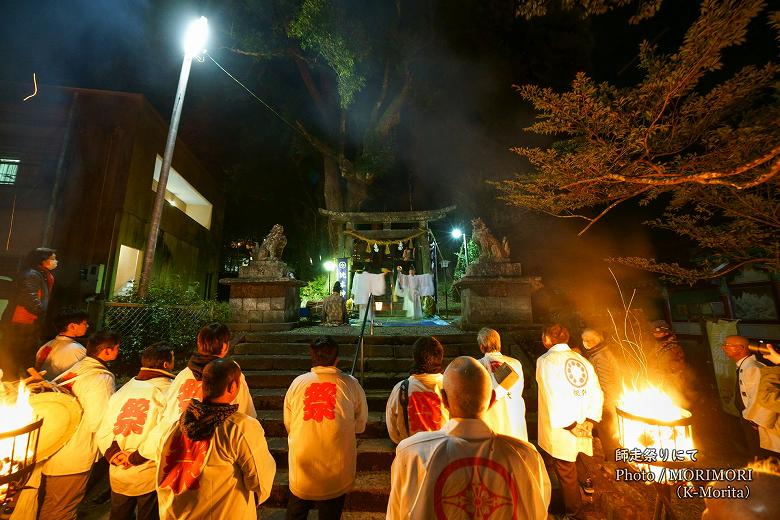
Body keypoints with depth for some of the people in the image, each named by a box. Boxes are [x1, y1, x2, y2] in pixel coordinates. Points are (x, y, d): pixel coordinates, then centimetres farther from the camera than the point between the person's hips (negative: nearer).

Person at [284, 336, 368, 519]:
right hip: (336, 469, -1)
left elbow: (288, 424, 2)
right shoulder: (351, 384, -14)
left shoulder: (297, 383, -10)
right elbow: (360, 425, -3)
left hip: (302, 464, 1)